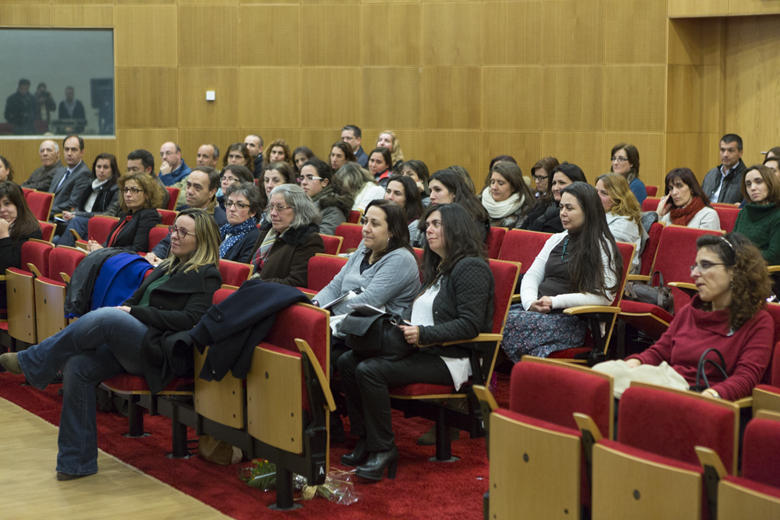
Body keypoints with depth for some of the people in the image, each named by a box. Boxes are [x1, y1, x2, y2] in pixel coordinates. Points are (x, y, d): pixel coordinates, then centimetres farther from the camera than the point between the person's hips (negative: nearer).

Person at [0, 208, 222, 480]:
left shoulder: (205, 276, 1)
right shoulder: (167, 268, 26)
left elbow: (190, 320, -13)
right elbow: (134, 301, 25)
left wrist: (135, 312, -11)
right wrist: (123, 310, 2)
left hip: (162, 353, -8)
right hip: (127, 343, 8)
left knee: (104, 317, -30)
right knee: (77, 365, -18)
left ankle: (30, 362, -16)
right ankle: (76, 462, -11)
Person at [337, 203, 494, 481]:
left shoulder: (471, 268, -9)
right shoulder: (438, 269, 22)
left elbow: (470, 325, -19)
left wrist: (423, 334, -22)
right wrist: (400, 326, 3)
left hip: (449, 359, -10)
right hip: (421, 352, 10)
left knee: (370, 371, -26)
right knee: (347, 362, -5)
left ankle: (383, 449, -14)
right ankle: (365, 440, 0)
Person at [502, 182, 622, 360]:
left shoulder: (602, 246, 0)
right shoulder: (556, 240, 22)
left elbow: (605, 295, -10)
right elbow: (531, 276, 19)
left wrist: (555, 302, -13)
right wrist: (531, 302, -4)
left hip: (571, 320, -7)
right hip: (539, 310, 7)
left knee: (510, 323, -31)